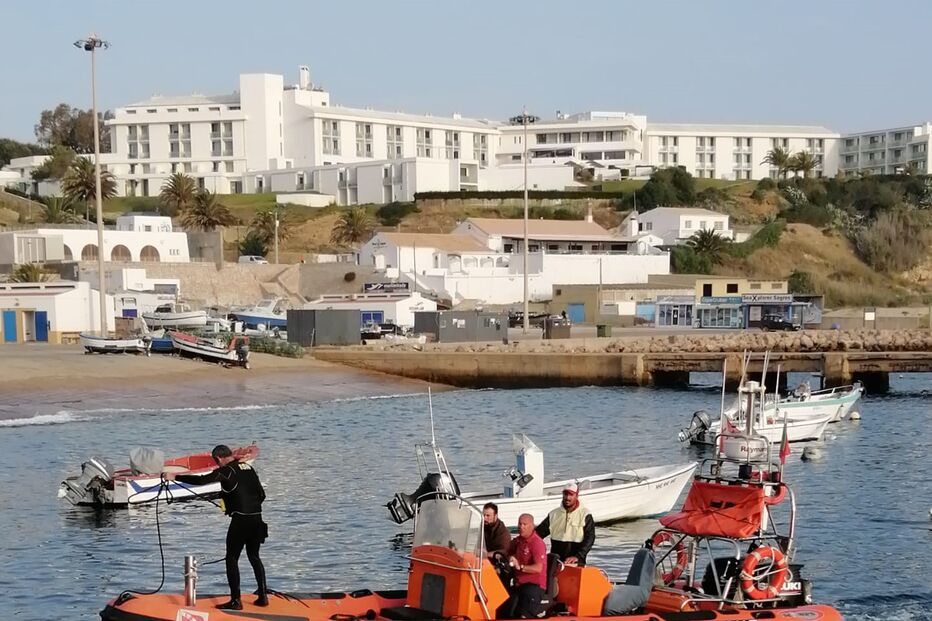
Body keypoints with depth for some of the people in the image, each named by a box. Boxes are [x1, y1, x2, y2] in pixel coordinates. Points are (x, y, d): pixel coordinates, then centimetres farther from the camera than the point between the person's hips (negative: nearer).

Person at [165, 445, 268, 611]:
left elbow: (201, 480, -19)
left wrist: (175, 477, -14)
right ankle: (263, 596, 18)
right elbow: (262, 495, 15)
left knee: (232, 559, 2)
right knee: (254, 556, 19)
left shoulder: (226, 471, -8)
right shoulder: (248, 468, 13)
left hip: (240, 520, -7)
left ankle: (236, 600, -1)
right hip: (257, 519, 7)